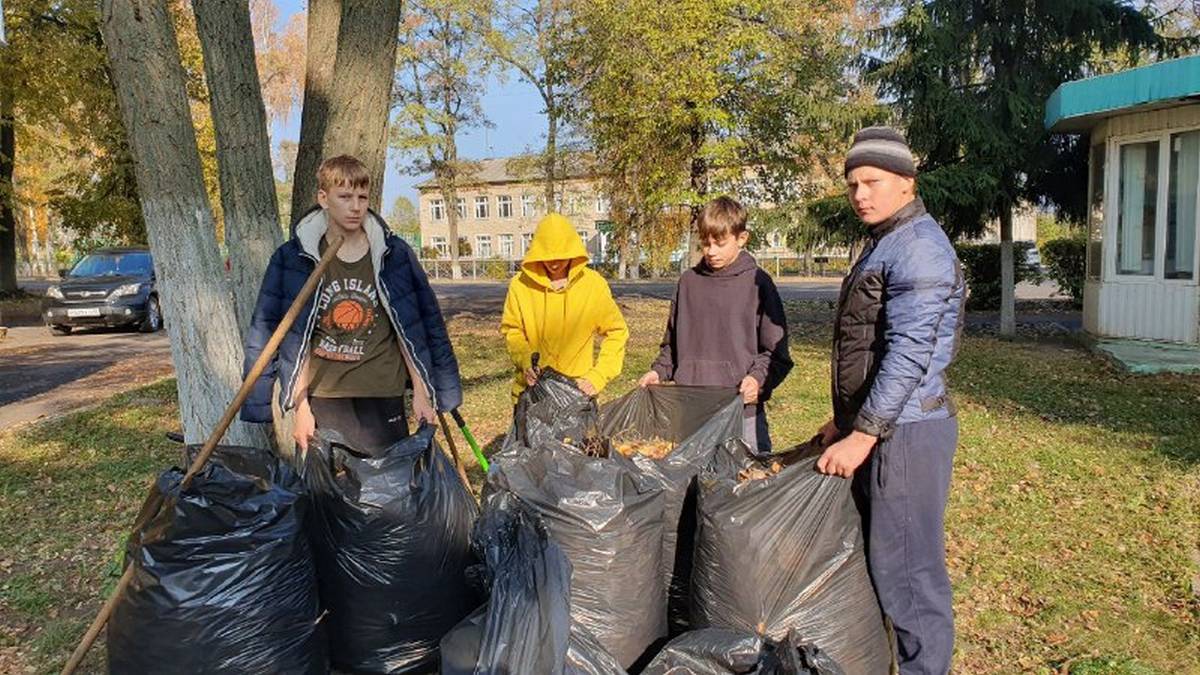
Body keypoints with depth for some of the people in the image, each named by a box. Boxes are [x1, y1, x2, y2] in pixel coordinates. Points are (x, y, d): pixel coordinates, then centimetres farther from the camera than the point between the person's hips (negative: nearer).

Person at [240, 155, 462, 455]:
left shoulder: (394, 254, 2)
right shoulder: (293, 259, 0)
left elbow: (410, 331, 7)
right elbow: (293, 341, 2)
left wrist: (421, 393, 5)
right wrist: (301, 406, -2)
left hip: (383, 396, 1)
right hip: (323, 398, 0)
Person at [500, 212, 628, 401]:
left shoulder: (594, 283, -7)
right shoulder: (521, 284, -6)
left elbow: (616, 332, 1)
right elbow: (511, 330, 4)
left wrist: (598, 376, -8)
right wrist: (525, 361, -14)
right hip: (531, 387, 1)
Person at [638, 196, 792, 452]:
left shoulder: (757, 282, -1)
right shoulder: (689, 281, 10)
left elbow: (775, 351, 0)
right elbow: (672, 342, 19)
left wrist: (758, 378, -16)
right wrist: (659, 371, 5)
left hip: (742, 408, -3)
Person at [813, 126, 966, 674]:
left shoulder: (919, 248, -16)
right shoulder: (884, 243, 16)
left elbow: (909, 355, -23)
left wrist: (863, 435, -21)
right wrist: (846, 420, 20)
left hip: (904, 432, -10)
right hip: (874, 425, 10)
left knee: (907, 568, 0)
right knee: (871, 555, 19)